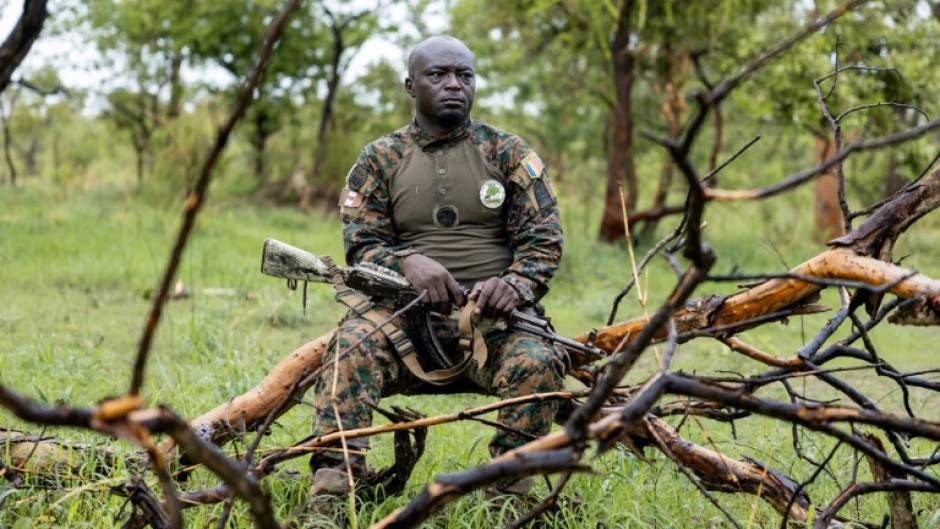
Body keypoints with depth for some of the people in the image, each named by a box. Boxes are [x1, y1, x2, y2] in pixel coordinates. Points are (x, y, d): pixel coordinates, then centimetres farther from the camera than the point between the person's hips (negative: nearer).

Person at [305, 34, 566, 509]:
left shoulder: (509, 153, 10)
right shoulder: (379, 159, 11)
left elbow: (543, 240, 5)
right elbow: (362, 246, 6)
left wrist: (514, 285, -17)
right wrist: (407, 261, -17)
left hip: (493, 314, 0)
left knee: (538, 362, -32)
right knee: (352, 345, -31)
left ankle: (507, 497, -18)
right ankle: (332, 486, -34)